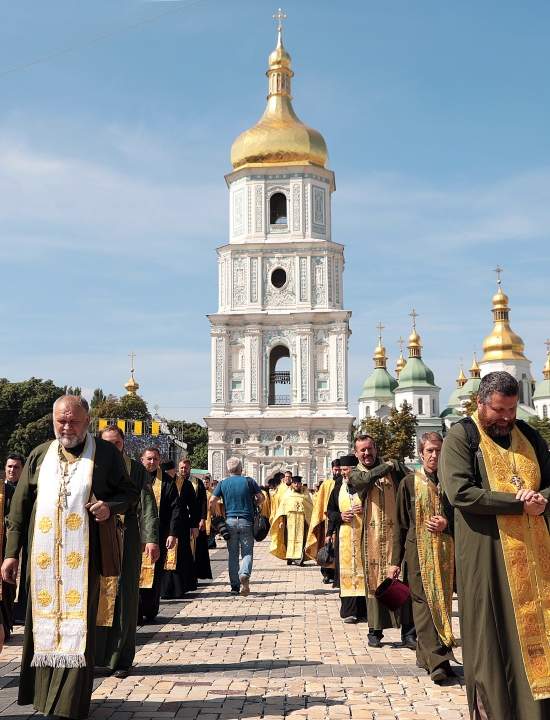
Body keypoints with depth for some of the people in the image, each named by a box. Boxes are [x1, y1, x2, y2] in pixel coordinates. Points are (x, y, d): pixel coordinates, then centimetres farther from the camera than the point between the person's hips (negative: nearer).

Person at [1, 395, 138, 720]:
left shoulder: (106, 454, 1)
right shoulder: (40, 455, 10)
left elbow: (130, 491, 8)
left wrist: (110, 507, -14)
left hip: (83, 557, -3)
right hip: (43, 557, 3)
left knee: (78, 623, -2)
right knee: (43, 621, 9)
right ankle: (42, 693, 23)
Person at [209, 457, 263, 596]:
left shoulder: (223, 483, 3)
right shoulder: (249, 481, 0)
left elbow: (212, 502, -3)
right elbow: (261, 498, -1)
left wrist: (215, 516, 11)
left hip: (230, 521, 1)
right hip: (246, 521, -1)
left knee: (232, 554, 9)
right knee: (247, 552, 4)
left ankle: (235, 586, 10)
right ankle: (244, 575, -24)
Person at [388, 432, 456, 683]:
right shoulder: (409, 482, 3)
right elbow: (400, 524, 5)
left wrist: (447, 524, -9)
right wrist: (395, 561, 2)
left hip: (445, 551, 2)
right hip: (418, 552, -2)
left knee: (442, 602, 6)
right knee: (423, 603, -8)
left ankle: (429, 656, 18)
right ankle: (437, 660, -10)